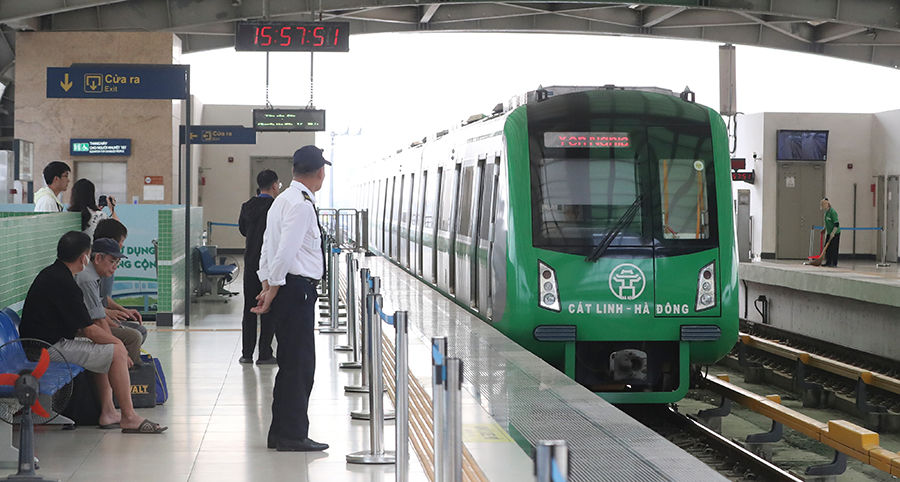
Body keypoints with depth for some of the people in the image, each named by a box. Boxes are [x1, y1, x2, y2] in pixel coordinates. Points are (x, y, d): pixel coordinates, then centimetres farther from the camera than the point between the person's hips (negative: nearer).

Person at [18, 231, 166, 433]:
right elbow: (89, 330, -17)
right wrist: (116, 342, -1)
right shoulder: (63, 283, -19)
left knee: (107, 350, 19)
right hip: (51, 349, -11)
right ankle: (129, 417, -7)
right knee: (117, 352, -10)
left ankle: (107, 412, 12)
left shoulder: (50, 273, 13)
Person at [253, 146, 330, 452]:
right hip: (297, 289, -10)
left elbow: (268, 247, 18)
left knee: (291, 364, 14)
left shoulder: (284, 200, 17)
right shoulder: (301, 204, -15)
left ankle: (282, 433, 20)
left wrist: (267, 288, 15)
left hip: (287, 290, 10)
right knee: (299, 364, -5)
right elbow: (285, 252, -20)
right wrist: (271, 293, -15)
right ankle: (293, 436, -1)